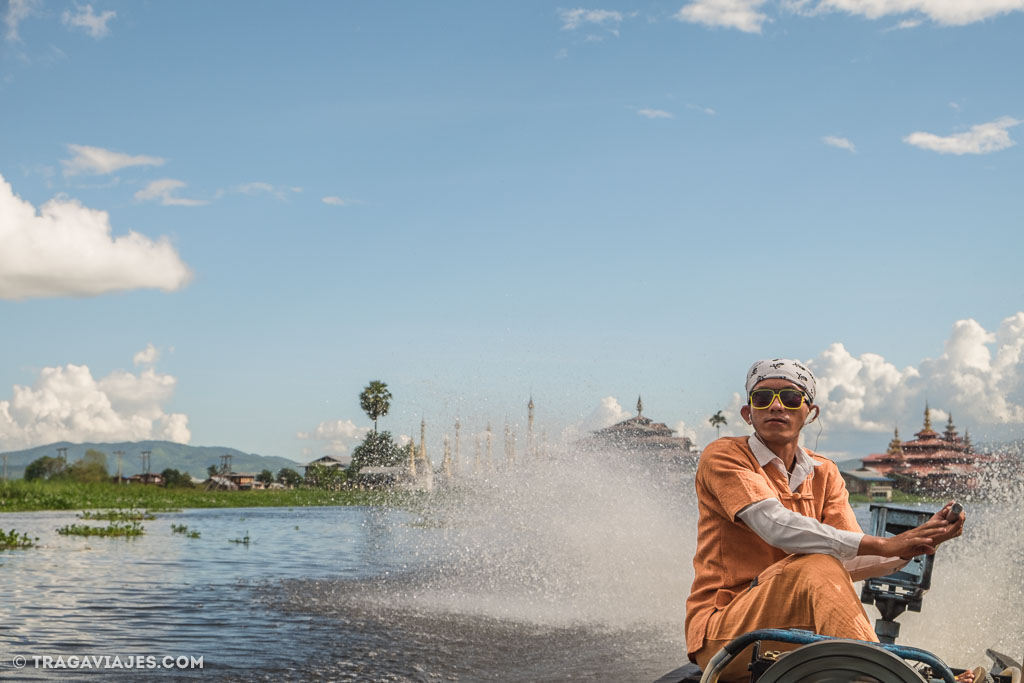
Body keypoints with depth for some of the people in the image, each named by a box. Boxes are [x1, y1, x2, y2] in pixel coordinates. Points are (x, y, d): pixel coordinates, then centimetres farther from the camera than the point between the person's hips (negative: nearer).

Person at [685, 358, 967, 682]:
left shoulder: (824, 474, 13)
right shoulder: (724, 456, -6)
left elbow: (851, 562, 0)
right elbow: (776, 526, -23)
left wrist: (919, 541, -18)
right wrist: (884, 545, -27)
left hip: (795, 633, 6)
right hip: (721, 636, -6)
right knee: (817, 566, -29)